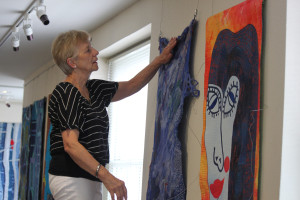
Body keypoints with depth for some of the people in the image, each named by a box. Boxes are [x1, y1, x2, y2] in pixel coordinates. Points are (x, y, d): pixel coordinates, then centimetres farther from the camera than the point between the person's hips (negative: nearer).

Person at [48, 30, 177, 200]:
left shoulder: (94, 89, 16)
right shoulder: (66, 92, -13)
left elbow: (132, 86, 27)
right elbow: (70, 144, -23)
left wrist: (160, 60, 18)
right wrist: (106, 175, -30)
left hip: (90, 177, 9)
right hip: (71, 177, -9)